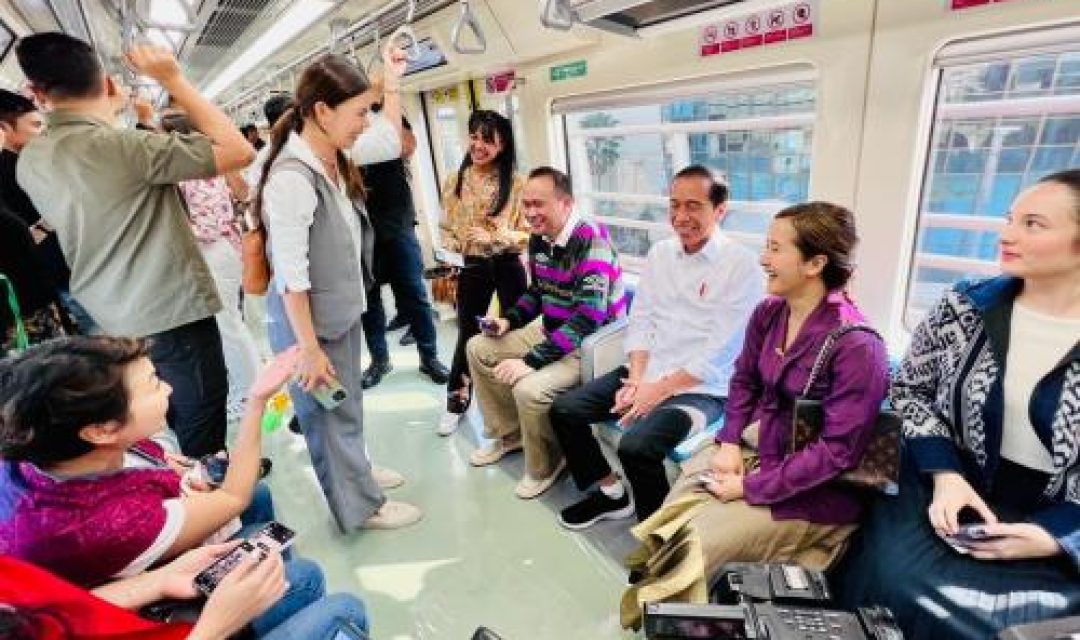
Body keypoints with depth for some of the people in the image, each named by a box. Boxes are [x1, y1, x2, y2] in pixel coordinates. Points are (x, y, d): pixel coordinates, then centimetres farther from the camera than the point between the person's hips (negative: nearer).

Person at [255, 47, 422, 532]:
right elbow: (291, 277, -26)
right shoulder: (292, 179, -27)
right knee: (330, 413, 12)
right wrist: (309, 349, -21)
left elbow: (391, 140, 17)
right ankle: (360, 506, 32)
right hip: (307, 320, -8)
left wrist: (392, 81, 17)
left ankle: (354, 471, 49)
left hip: (343, 309, 8)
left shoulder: (335, 154, -2)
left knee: (347, 403, 25)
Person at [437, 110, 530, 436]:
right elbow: (446, 229, 7)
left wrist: (494, 237, -20)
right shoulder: (455, 181, 2)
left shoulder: (515, 182, -7)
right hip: (471, 268, 2)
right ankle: (457, 402, 31)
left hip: (508, 267, -2)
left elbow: (528, 232, -7)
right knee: (467, 333, 13)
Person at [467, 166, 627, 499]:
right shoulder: (538, 238, 1)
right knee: (478, 348, 8)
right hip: (550, 330, 9)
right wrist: (509, 320, 1)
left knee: (528, 389, -30)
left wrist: (531, 361, -34)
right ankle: (510, 433, 24)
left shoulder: (591, 240, -25)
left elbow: (588, 318, -33)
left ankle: (545, 465, 3)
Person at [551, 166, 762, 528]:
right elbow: (640, 321, 7)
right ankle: (611, 493, 17)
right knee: (563, 410, -4)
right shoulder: (659, 253, 8)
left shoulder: (742, 266, -10)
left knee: (636, 446, -30)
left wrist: (660, 390, -17)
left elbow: (719, 352, -15)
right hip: (647, 373, 6)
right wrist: (637, 378, -8)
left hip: (702, 388, -6)